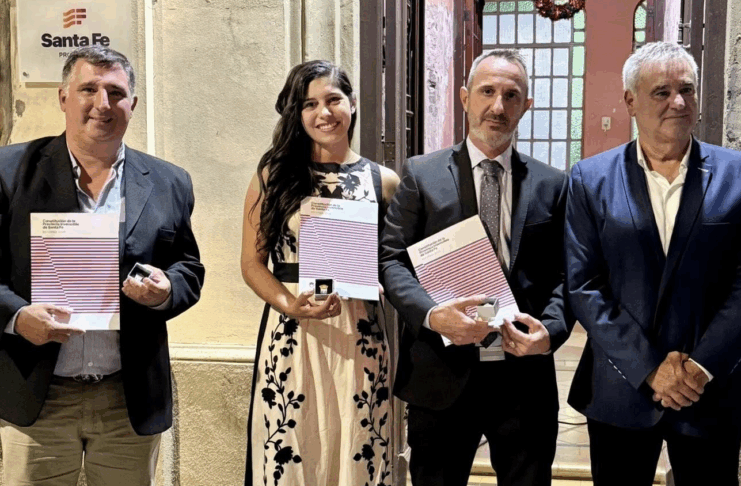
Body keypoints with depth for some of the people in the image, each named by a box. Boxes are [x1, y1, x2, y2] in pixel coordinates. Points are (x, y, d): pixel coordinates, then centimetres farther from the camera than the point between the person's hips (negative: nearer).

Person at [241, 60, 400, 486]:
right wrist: (291, 305, -14)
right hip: (291, 335, 0)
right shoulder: (273, 176, 5)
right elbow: (252, 263, 2)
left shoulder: (384, 181, 7)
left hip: (359, 337, 1)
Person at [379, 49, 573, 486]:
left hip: (525, 373, 2)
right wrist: (431, 314, -20)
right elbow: (392, 260, -3)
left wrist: (551, 330, -13)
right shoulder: (422, 175, 1)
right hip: (441, 377, -1)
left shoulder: (552, 184, 7)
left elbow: (566, 274, 6)